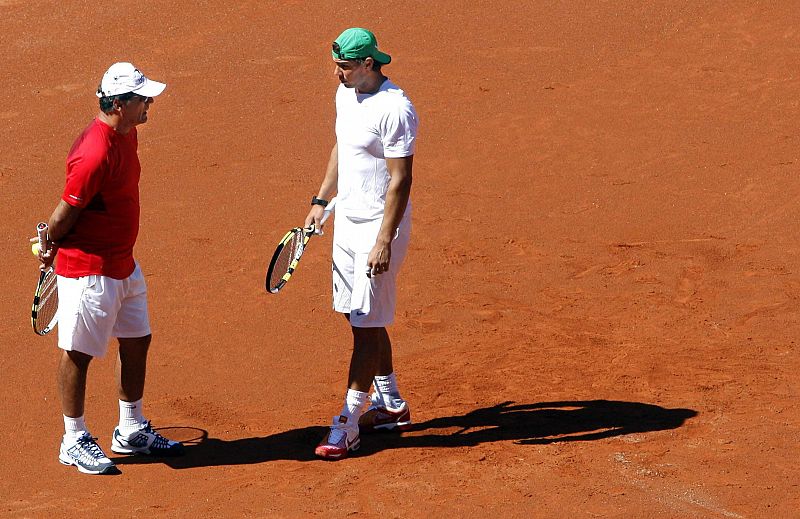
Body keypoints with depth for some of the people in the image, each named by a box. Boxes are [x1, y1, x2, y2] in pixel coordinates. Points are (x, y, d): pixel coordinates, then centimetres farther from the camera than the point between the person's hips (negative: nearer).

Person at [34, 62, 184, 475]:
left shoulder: (126, 134, 4)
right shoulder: (95, 154, -27)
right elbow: (65, 212, -19)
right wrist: (50, 249, -1)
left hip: (123, 263, 10)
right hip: (88, 268, -10)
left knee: (137, 341, 17)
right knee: (78, 352, 5)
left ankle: (131, 432, 32)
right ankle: (74, 441, 18)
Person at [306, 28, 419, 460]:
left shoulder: (395, 109, -21)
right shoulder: (345, 94, 6)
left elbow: (401, 181, -21)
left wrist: (384, 241, -23)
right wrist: (321, 200, 19)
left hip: (379, 226, -9)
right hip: (347, 219, 9)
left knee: (367, 324, -6)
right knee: (360, 318, 15)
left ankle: (348, 424, -3)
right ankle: (391, 405, 28)